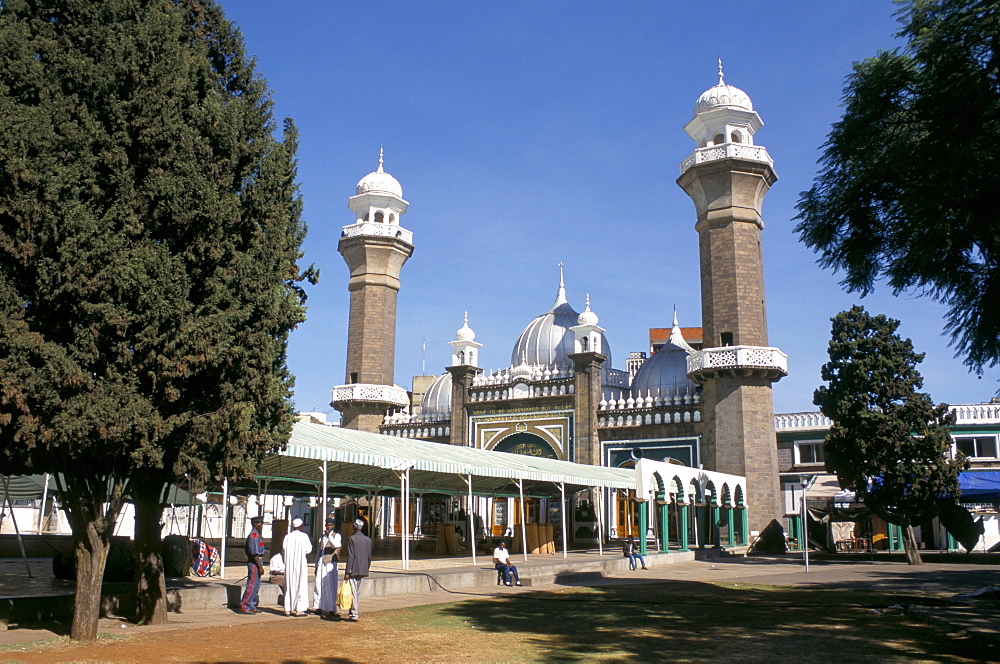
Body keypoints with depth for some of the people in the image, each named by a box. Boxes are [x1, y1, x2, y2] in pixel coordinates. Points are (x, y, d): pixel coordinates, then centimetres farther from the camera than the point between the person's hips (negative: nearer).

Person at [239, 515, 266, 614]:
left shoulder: (256, 535, 16)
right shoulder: (254, 535, -16)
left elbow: (245, 549, 24)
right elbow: (254, 553, -21)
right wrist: (260, 566, -21)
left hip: (256, 563, 10)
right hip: (255, 563, -10)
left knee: (256, 586, 13)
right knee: (252, 586, -8)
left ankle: (252, 607, 19)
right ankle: (244, 607, -4)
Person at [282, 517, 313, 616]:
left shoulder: (287, 536, 1)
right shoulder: (303, 536, -8)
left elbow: (283, 552, 5)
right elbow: (308, 550, -8)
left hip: (289, 565, 4)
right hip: (300, 564, -4)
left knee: (289, 586, 10)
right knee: (300, 586, 2)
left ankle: (288, 609, 11)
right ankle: (299, 609, 0)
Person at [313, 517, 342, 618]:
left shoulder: (336, 536, 1)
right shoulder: (322, 537, 17)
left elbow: (336, 545, -20)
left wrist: (329, 535, -22)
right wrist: (316, 566, 18)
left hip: (330, 564, -5)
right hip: (321, 564, 5)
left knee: (330, 587, -7)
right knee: (319, 585, 7)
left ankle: (331, 610, -5)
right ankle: (319, 608, 18)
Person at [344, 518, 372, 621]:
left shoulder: (352, 539, -11)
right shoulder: (368, 540, 8)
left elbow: (350, 556, -15)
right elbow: (369, 557, 11)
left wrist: (347, 572, -13)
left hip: (353, 570, -6)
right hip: (363, 570, 6)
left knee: (353, 592, -2)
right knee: (358, 592, 14)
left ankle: (354, 614, -4)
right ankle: (352, 612, 22)